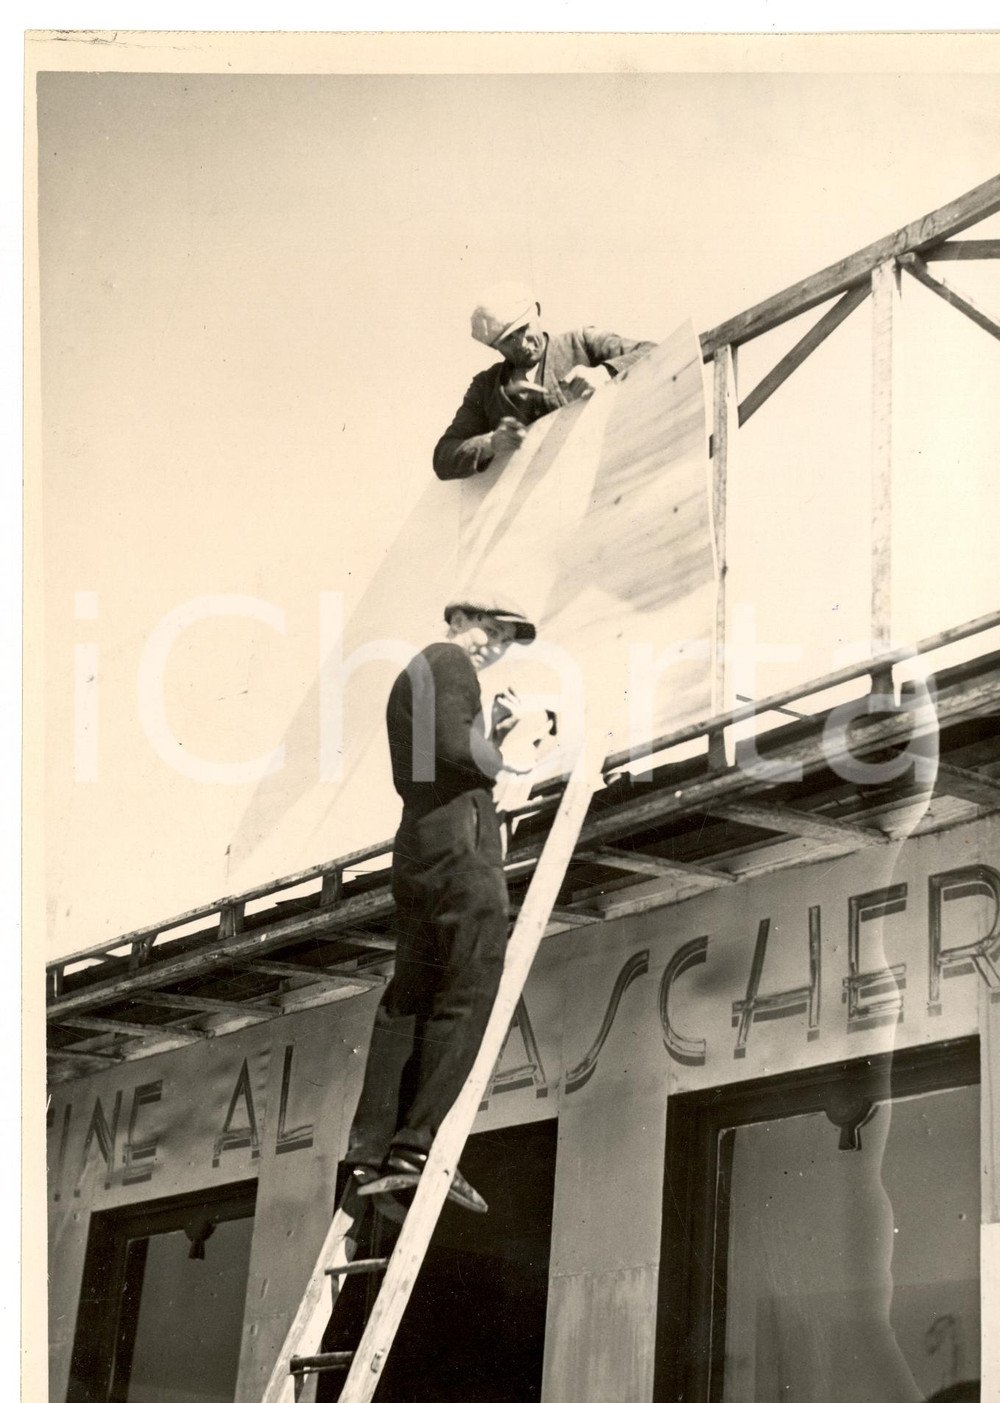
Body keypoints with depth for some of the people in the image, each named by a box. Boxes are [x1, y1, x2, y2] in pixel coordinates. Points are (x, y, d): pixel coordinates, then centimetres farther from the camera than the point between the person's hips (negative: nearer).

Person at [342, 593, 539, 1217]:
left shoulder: (409, 676, 28)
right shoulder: (449, 663, -3)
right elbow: (454, 746, -19)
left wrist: (494, 737, 23)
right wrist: (494, 760, 1)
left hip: (416, 850, 10)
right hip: (460, 843, -9)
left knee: (409, 1000, 4)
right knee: (467, 995, -11)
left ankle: (371, 1151, -2)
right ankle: (419, 1142, -17)